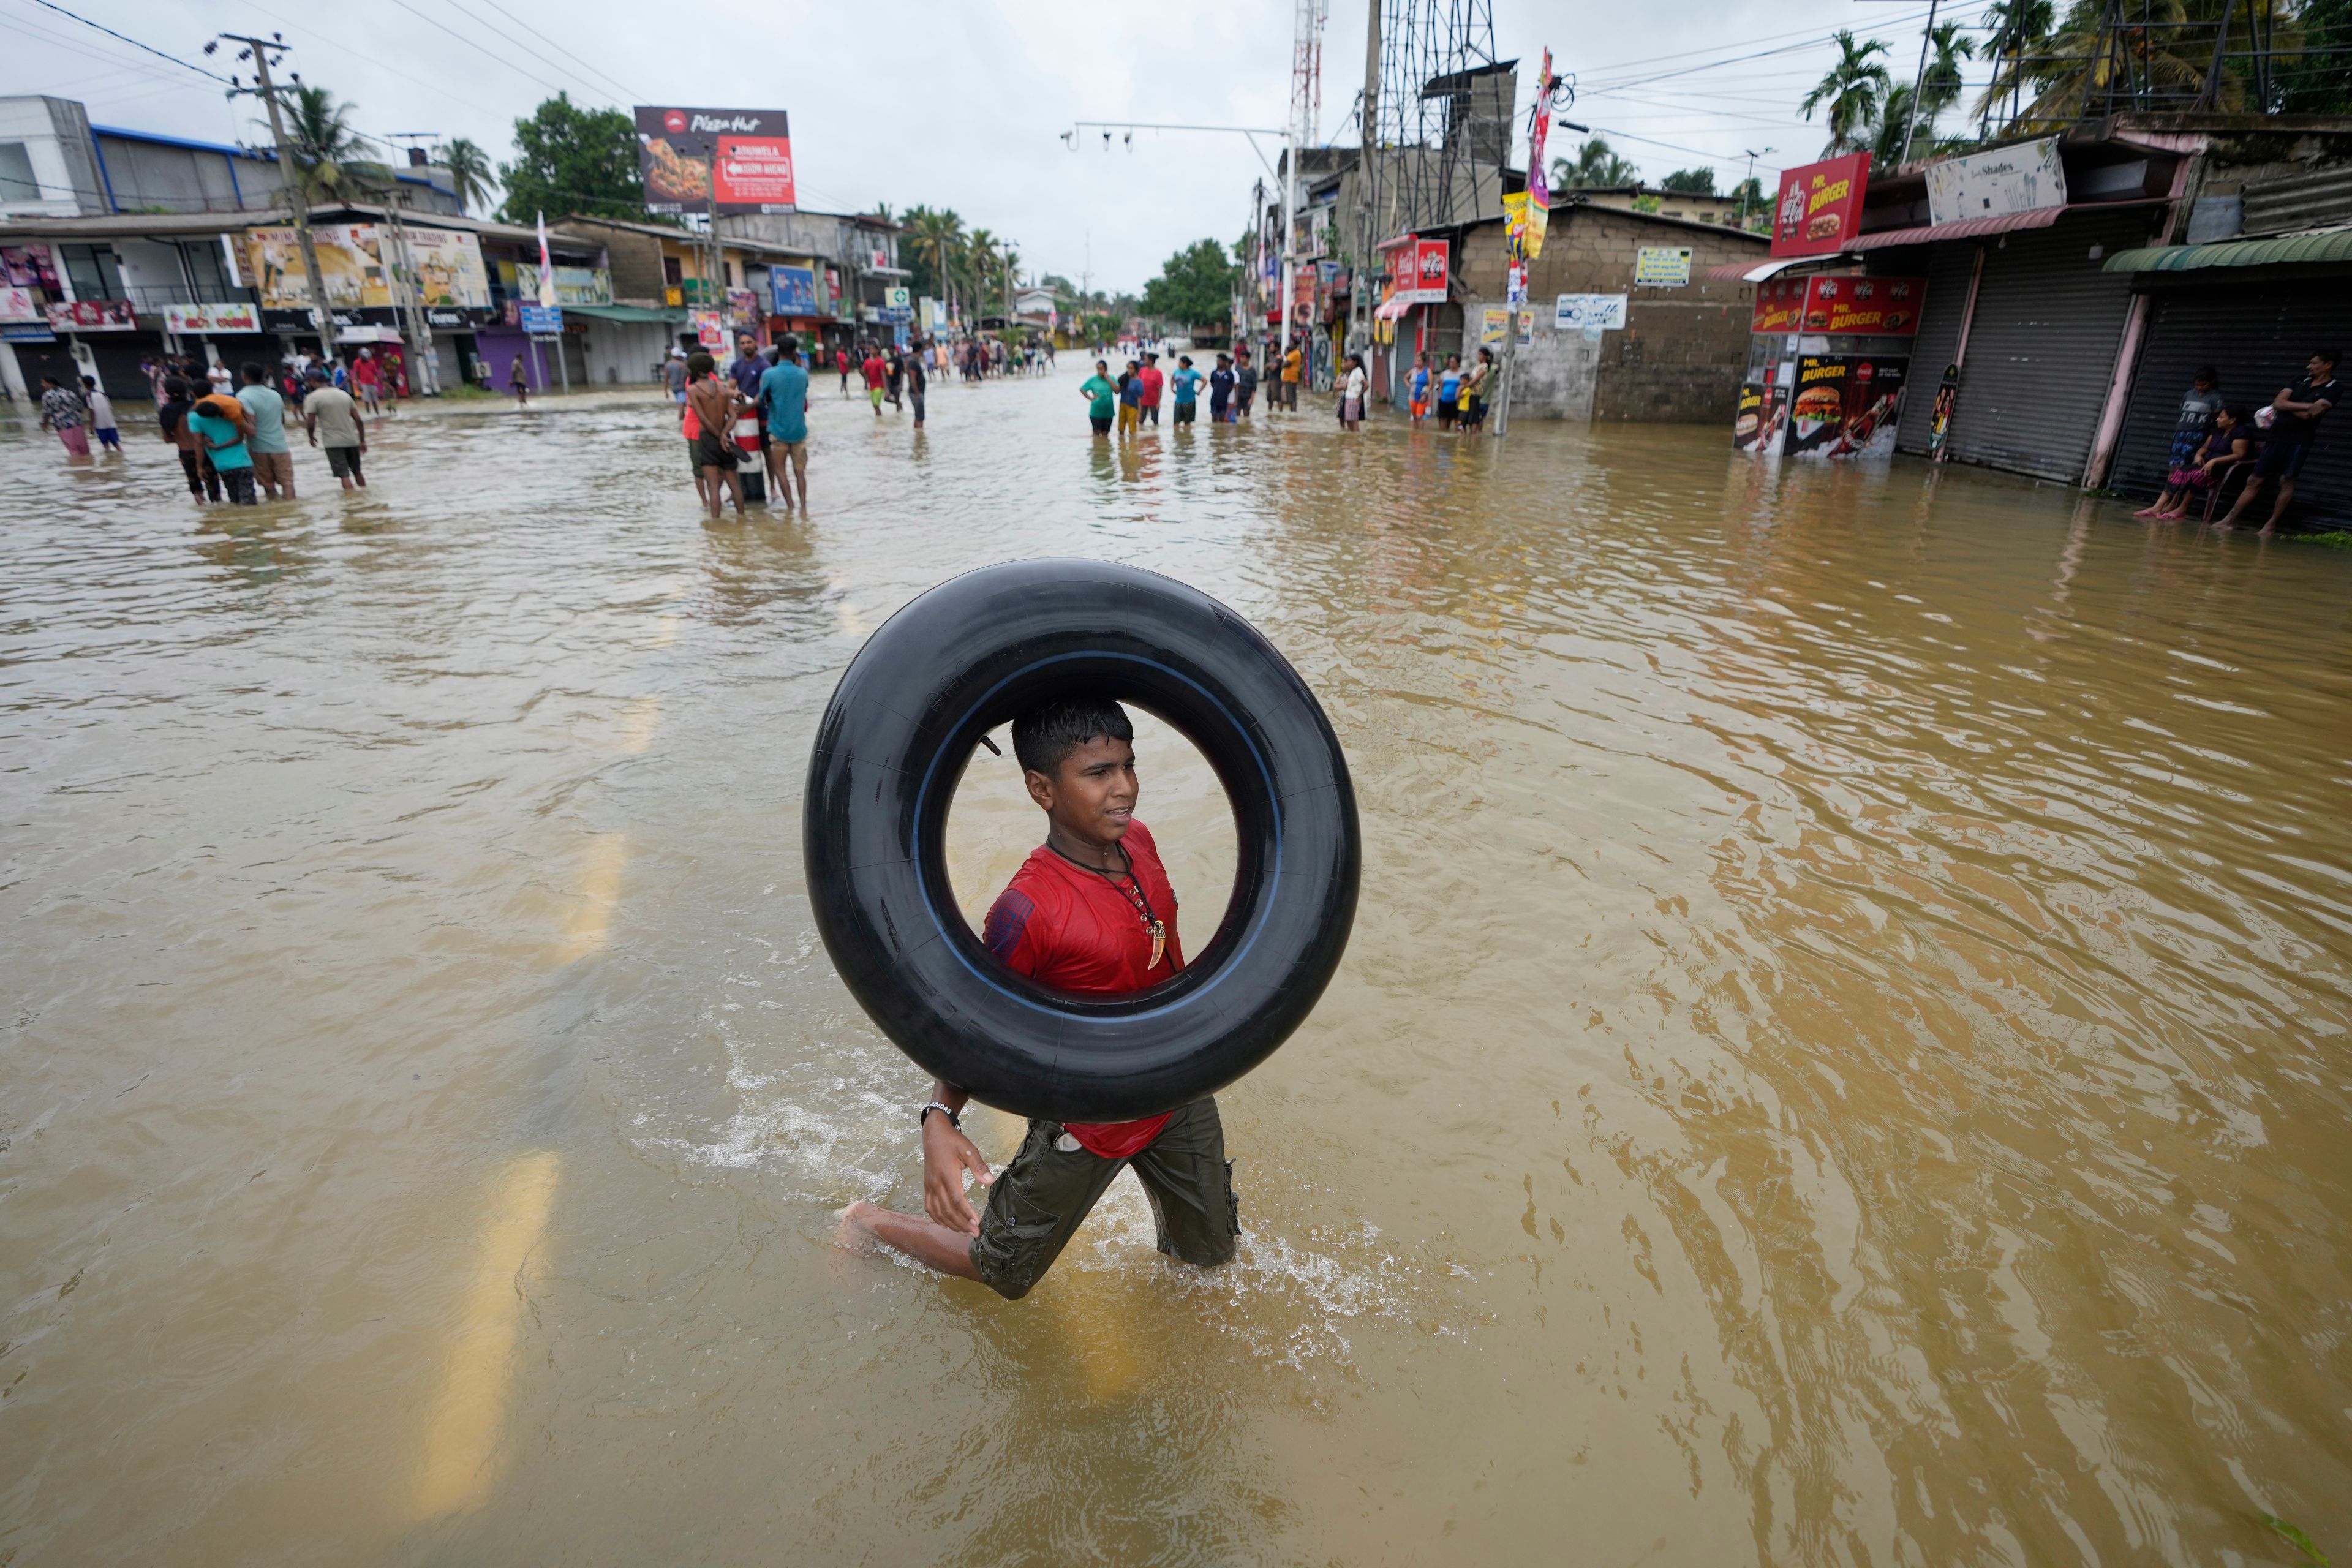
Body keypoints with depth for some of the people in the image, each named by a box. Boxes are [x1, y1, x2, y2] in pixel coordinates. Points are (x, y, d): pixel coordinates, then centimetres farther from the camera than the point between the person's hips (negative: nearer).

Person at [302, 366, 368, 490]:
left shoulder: (313, 398, -4)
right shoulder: (344, 394, 10)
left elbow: (311, 423, -9)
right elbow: (359, 420, 6)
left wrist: (312, 437, 10)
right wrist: (362, 441, 12)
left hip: (333, 442, -5)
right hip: (351, 440, 5)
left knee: (344, 475, -5)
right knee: (357, 472, 18)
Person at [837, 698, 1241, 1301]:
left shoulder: (1138, 840, -10)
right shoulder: (1027, 911, -32)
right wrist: (940, 1118, -34)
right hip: (1087, 1118, -6)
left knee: (1211, 1252, 20)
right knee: (1003, 1273, 15)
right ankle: (869, 1222, 37)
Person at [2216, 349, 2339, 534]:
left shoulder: (2332, 389, -1)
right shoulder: (2301, 382, 14)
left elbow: (2312, 413, -15)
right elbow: (2278, 403, 2)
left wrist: (2289, 407, -6)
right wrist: (2307, 406, -7)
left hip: (2299, 441, -5)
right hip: (2276, 437, 5)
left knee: (2287, 481, -9)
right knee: (2255, 480, 4)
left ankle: (2272, 524, -2)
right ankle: (2231, 519, 6)